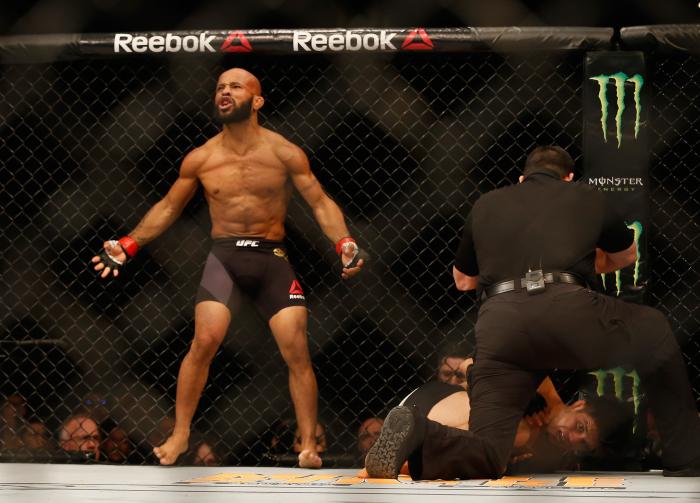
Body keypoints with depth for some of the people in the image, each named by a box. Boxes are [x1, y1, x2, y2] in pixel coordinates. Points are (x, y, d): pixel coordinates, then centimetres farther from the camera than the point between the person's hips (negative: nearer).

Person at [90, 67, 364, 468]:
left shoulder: (285, 154, -2)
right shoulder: (200, 159, 4)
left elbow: (321, 202, -1)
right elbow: (168, 208, 15)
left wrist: (345, 244, -18)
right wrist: (128, 246, 6)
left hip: (273, 258, 0)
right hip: (225, 256, 1)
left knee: (297, 350, -9)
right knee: (205, 341, -17)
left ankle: (309, 445, 2)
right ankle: (180, 435, -2)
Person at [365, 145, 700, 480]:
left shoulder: (486, 205, 30)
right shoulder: (587, 198, 28)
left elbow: (463, 281, 43)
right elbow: (627, 256, 47)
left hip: (499, 322, 2)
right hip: (566, 310, -2)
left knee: (486, 455, 6)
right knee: (654, 332, 26)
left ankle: (418, 437, -26)